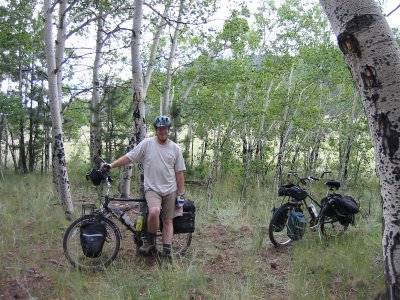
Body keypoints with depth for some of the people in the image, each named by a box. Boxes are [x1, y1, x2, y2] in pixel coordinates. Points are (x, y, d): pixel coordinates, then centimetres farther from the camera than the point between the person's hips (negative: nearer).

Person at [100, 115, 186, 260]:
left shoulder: (175, 148, 4)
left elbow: (179, 172, 6)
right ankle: (149, 240, -4)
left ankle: (167, 251, 13)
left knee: (168, 221, 5)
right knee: (154, 212, -28)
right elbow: (129, 157, -2)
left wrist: (181, 194, 4)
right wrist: (110, 165, -13)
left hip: (170, 190, 3)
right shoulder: (147, 143, -2)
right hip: (152, 188, -2)